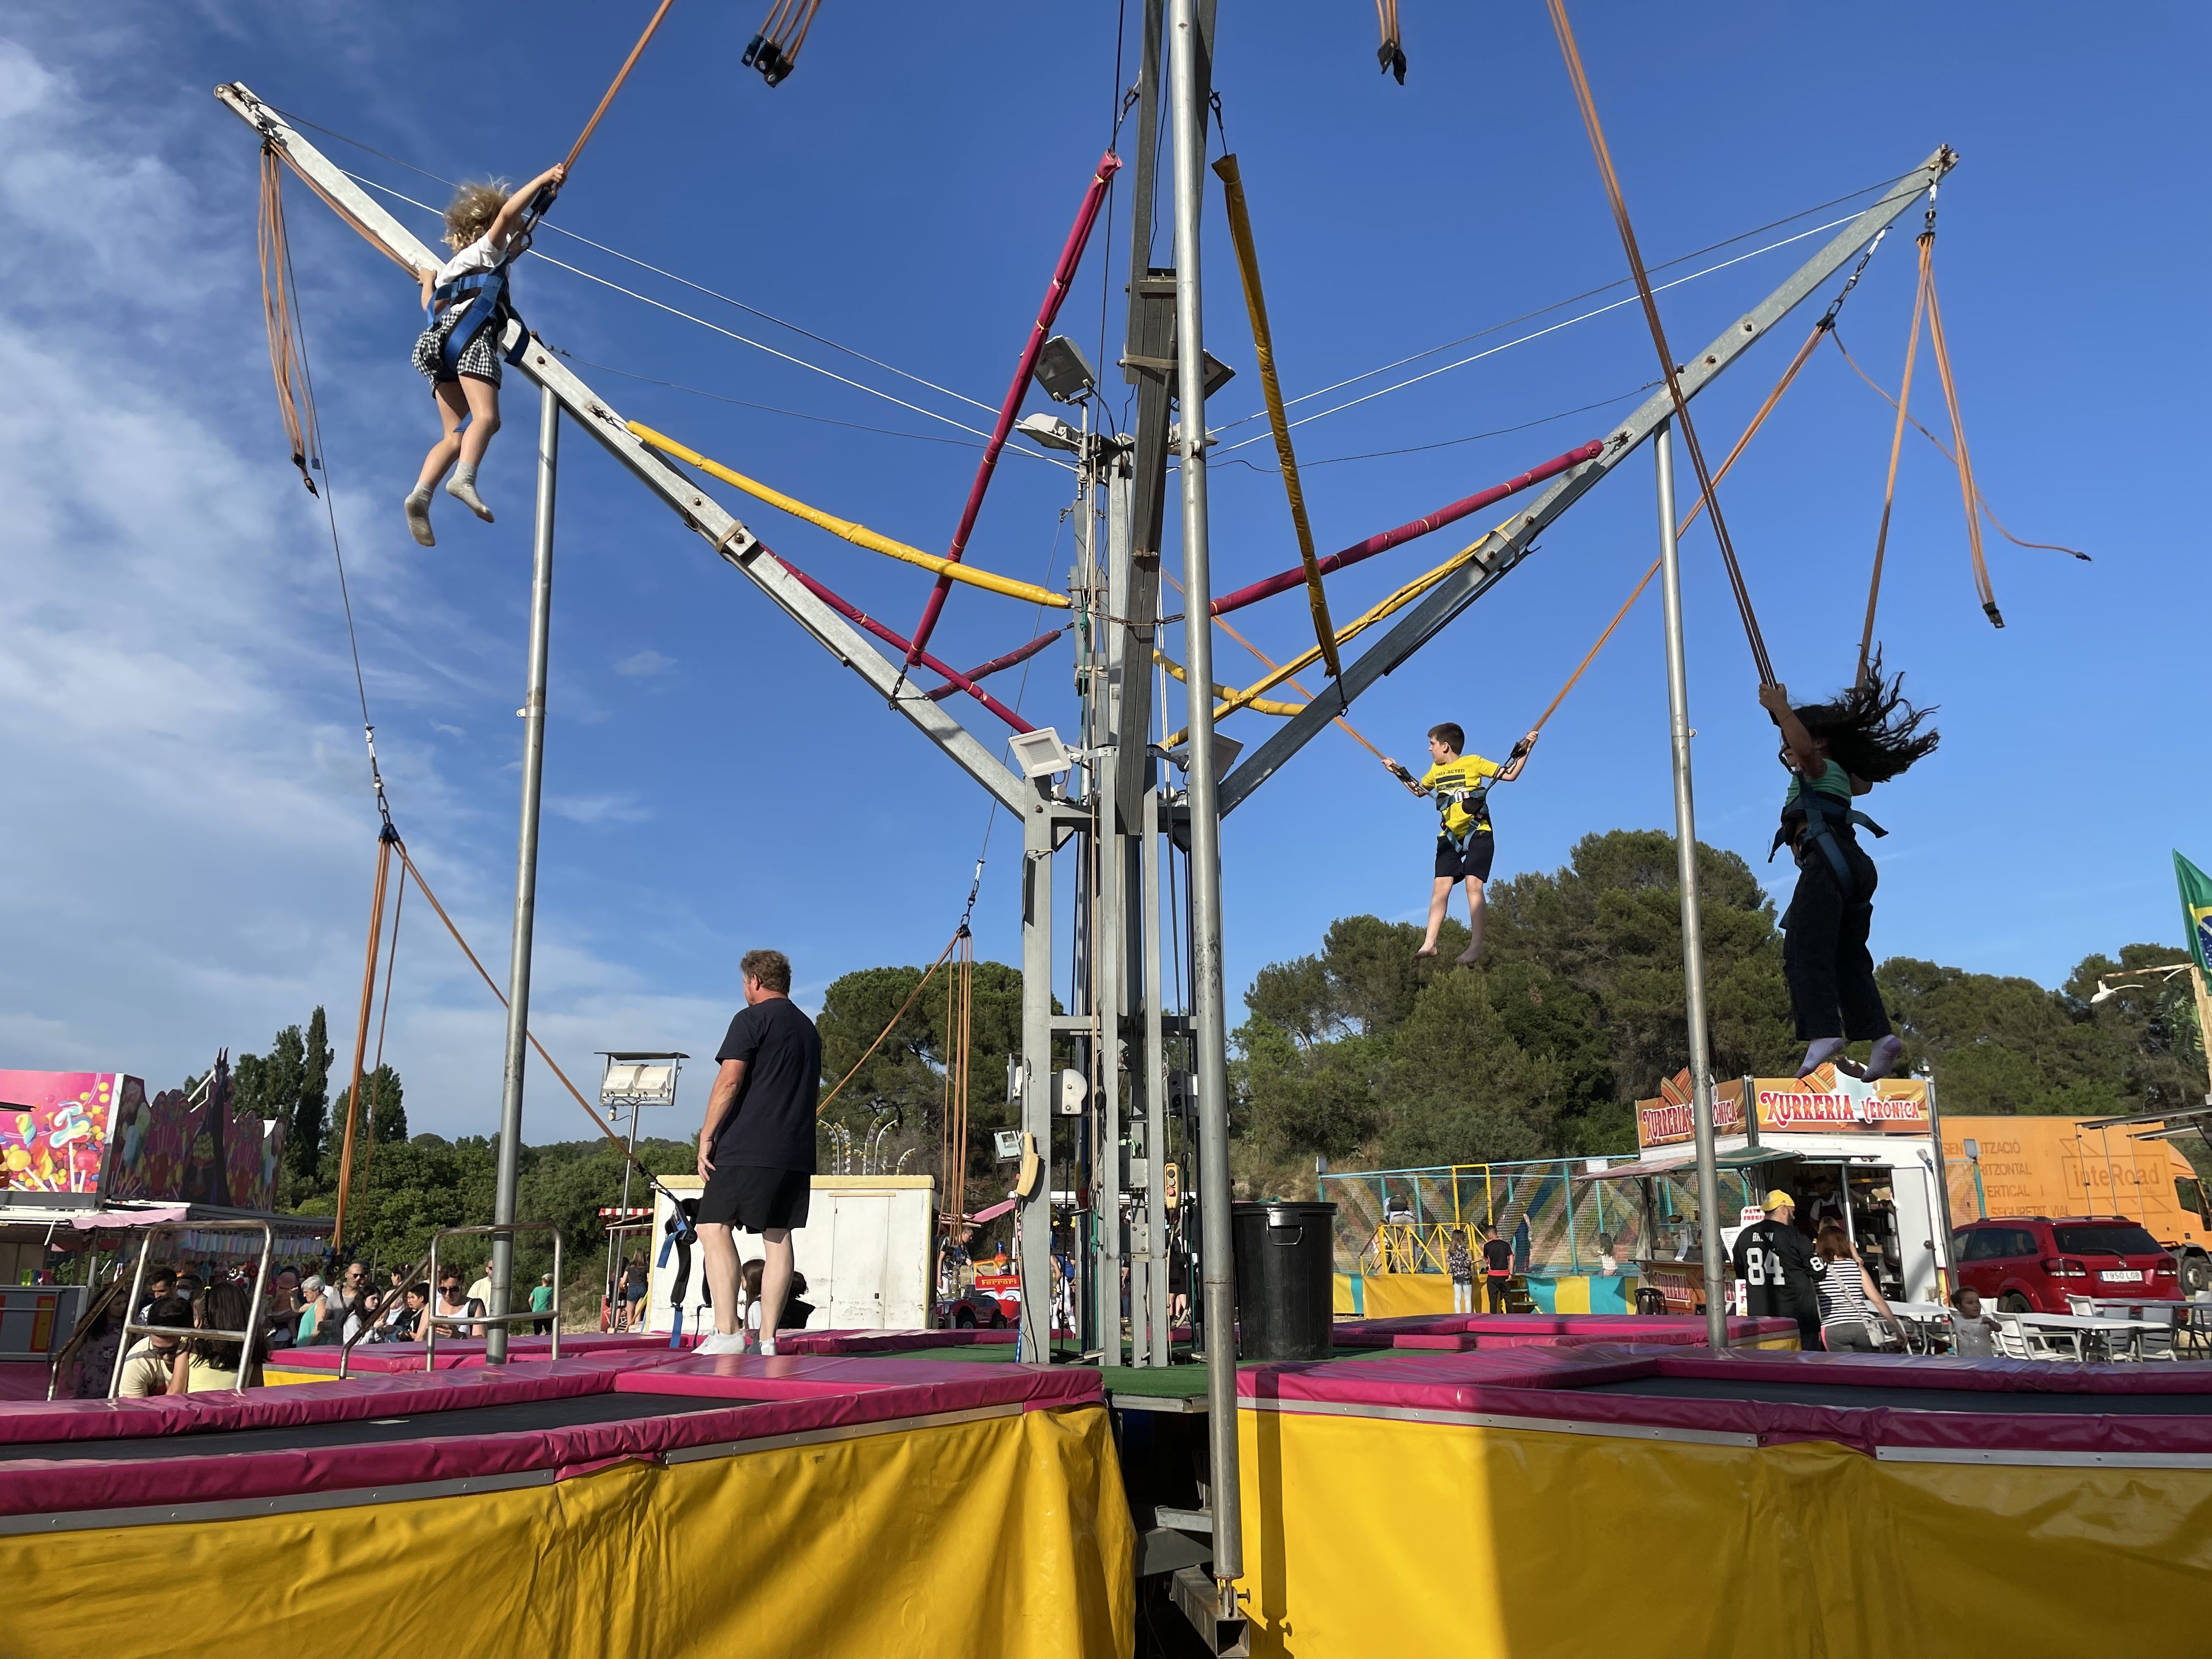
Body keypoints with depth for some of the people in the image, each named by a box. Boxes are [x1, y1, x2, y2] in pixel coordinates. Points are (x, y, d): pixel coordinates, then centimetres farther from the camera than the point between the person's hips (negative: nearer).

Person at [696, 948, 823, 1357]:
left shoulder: (752, 1019, -3)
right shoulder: (809, 1029, 21)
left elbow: (729, 1081, -12)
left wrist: (707, 1135, -9)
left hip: (747, 1148, -8)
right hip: (797, 1153, 8)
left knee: (713, 1228, -6)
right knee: (778, 1236, 7)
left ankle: (727, 1332, -16)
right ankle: (768, 1339, 6)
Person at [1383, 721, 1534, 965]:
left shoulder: (1473, 762, -1)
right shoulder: (1436, 770, 15)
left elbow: (1510, 775, 0)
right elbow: (1419, 789, 34)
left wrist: (1525, 750, -9)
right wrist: (1399, 772, 28)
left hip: (1478, 833, -5)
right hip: (1449, 836, 5)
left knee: (1473, 884, -16)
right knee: (1440, 886, -7)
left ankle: (1476, 946, -19)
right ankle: (1430, 943, -13)